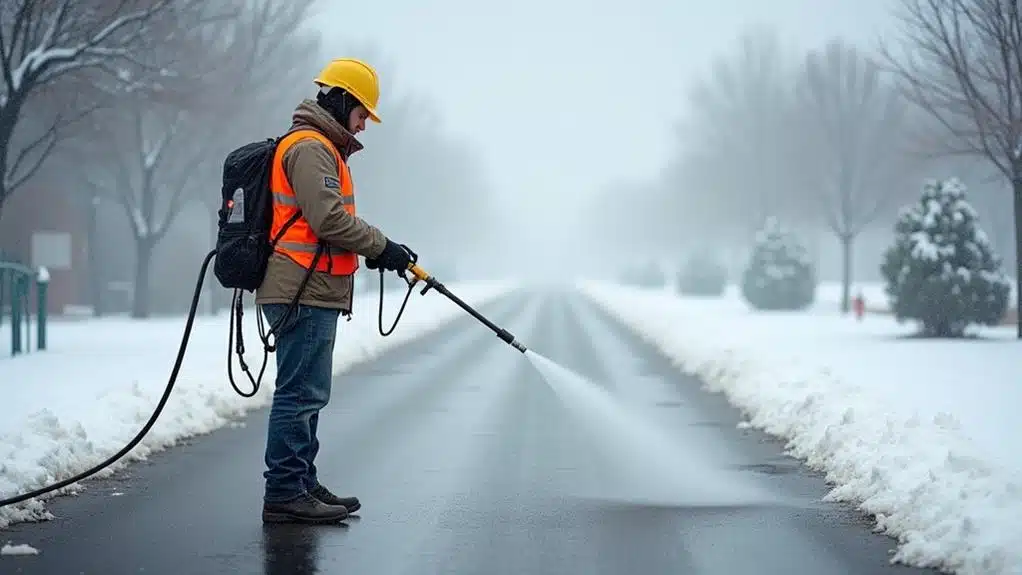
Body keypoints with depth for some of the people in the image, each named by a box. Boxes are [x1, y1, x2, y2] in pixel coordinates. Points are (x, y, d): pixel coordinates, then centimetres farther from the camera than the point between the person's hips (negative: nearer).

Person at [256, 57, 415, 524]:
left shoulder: (321, 148, 24)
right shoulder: (309, 147, -11)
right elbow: (328, 219, -21)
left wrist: (373, 250, 13)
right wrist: (381, 246, -11)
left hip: (310, 295, 11)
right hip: (304, 292, -11)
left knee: (306, 394, 15)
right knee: (302, 394, -10)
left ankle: (302, 485, 22)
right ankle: (284, 494, -9)